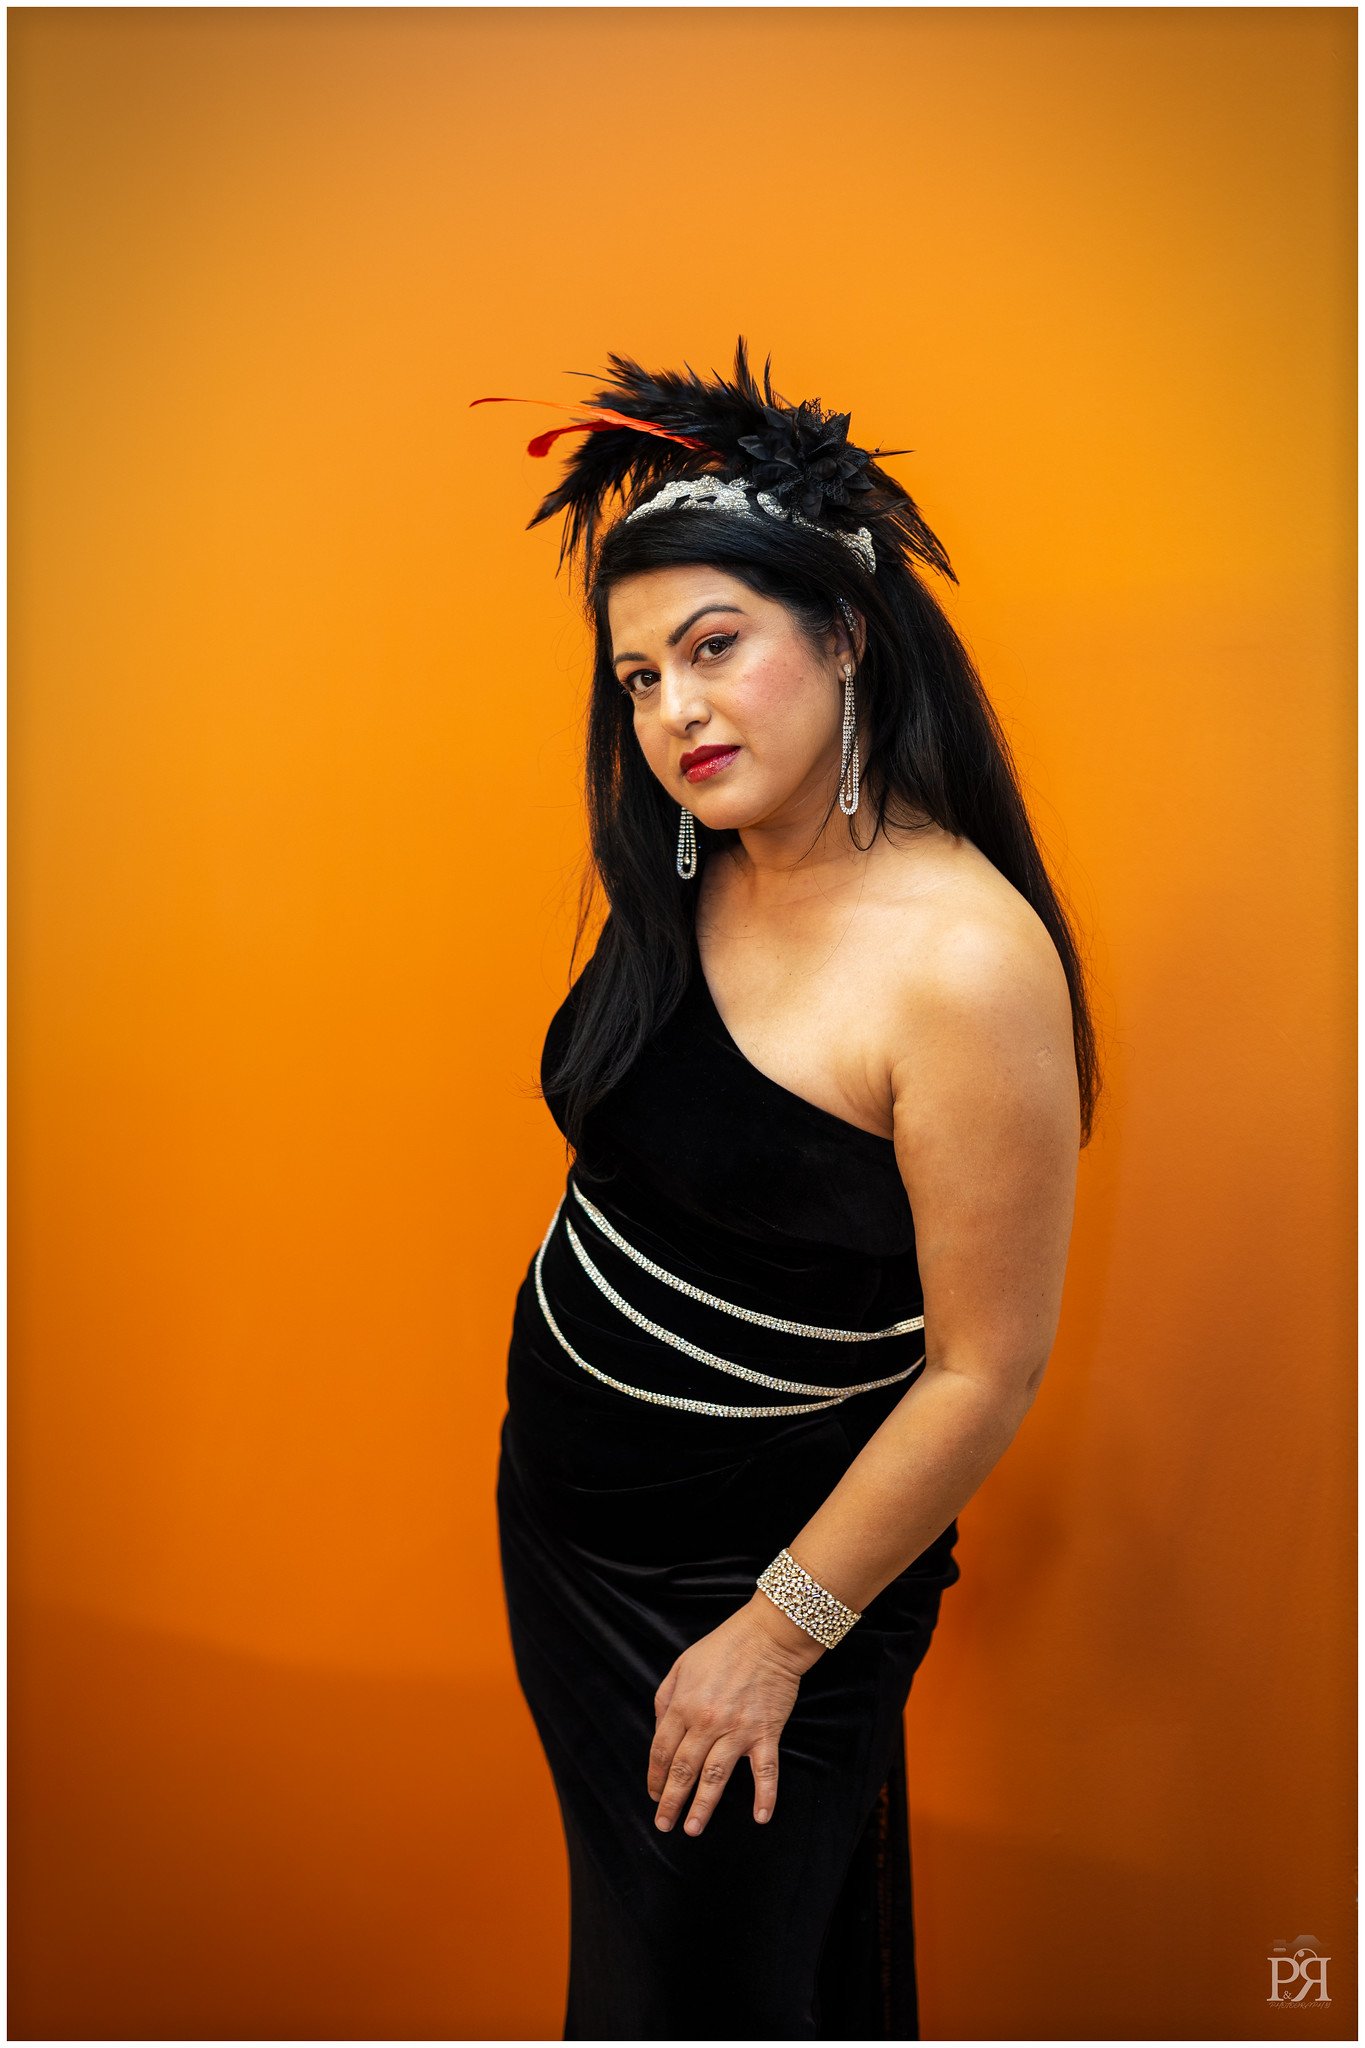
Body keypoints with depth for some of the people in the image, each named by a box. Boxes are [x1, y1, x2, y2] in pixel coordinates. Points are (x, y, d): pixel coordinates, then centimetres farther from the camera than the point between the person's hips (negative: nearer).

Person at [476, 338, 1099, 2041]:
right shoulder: (678, 884, -4)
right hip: (560, 1513, 7)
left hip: (761, 1565, -6)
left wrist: (780, 1632, -15)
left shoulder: (966, 961, -28)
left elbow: (985, 1372, -23)